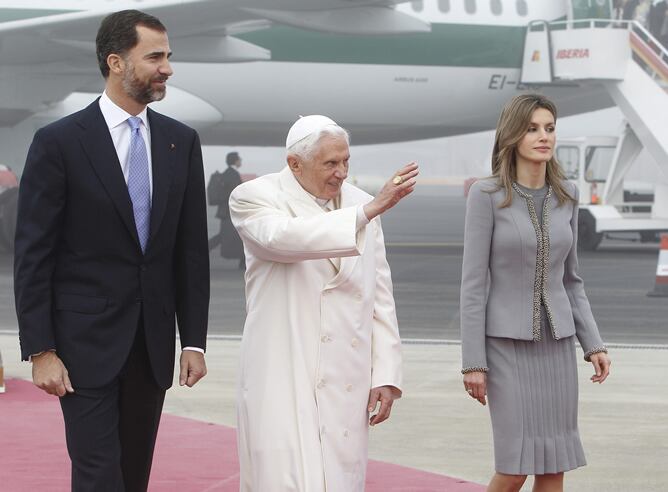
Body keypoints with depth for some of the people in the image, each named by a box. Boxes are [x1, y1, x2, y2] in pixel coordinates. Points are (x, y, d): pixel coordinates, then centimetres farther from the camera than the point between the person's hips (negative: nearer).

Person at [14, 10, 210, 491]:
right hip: (86, 341, -5)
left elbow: (192, 249, 10)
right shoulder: (59, 142, -7)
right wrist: (40, 351, -12)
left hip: (153, 340, 5)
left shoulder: (181, 142, 7)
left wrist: (194, 341, 5)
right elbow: (32, 254, -7)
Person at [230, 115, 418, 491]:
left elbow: (380, 299, 13)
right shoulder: (254, 198, -3)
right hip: (283, 382, -4)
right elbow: (284, 237, -27)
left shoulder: (359, 204, 11)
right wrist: (368, 212, -35)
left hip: (347, 385, 4)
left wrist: (386, 375, 6)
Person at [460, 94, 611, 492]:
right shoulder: (487, 195, -10)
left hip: (555, 343, 5)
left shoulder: (565, 195, 5)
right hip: (507, 344, -5)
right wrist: (473, 363, -13)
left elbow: (570, 279, 12)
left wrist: (593, 344, 3)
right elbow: (474, 283, -10)